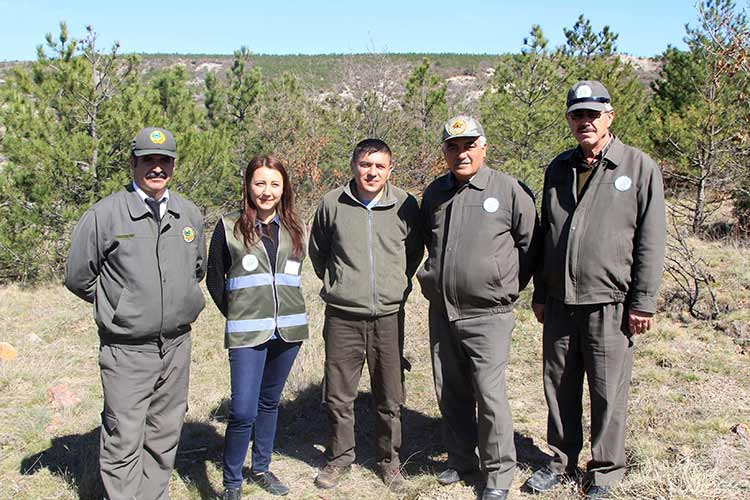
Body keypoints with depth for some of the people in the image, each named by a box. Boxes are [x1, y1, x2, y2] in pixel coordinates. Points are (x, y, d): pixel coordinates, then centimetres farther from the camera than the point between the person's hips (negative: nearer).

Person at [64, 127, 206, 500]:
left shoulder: (189, 214, 6)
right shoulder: (105, 214, -9)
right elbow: (78, 277, -1)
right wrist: (118, 306, 3)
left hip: (177, 346, 5)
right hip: (126, 349, -5)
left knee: (165, 437, 15)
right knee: (124, 442, -2)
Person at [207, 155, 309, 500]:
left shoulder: (294, 228, 8)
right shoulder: (229, 227, -2)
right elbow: (214, 279, 4)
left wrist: (285, 309, 12)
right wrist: (235, 315, 5)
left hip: (288, 329, 4)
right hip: (246, 332, -4)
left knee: (270, 402, 16)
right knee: (243, 411, -8)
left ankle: (261, 468, 33)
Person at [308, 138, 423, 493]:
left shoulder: (405, 205, -2)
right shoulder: (332, 204, -2)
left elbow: (414, 252, 15)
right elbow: (317, 250, 14)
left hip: (389, 315, 0)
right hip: (342, 316, 0)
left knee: (390, 398, 10)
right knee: (338, 395, 9)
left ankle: (389, 460, 29)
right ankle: (340, 457, 29)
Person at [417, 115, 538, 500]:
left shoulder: (508, 190, -7)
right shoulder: (434, 193, 9)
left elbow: (530, 242, 1)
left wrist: (511, 285, 4)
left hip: (487, 315, -5)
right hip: (441, 313, 5)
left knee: (490, 395, -3)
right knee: (451, 393, 15)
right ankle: (461, 458, 33)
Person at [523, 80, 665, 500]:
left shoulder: (640, 167, -3)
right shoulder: (559, 168, 11)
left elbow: (650, 242, -5)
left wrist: (643, 302, -8)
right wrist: (540, 293, 14)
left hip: (610, 304, -4)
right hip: (559, 303, 5)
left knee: (608, 393, 6)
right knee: (560, 387, 14)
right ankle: (563, 461, 31)